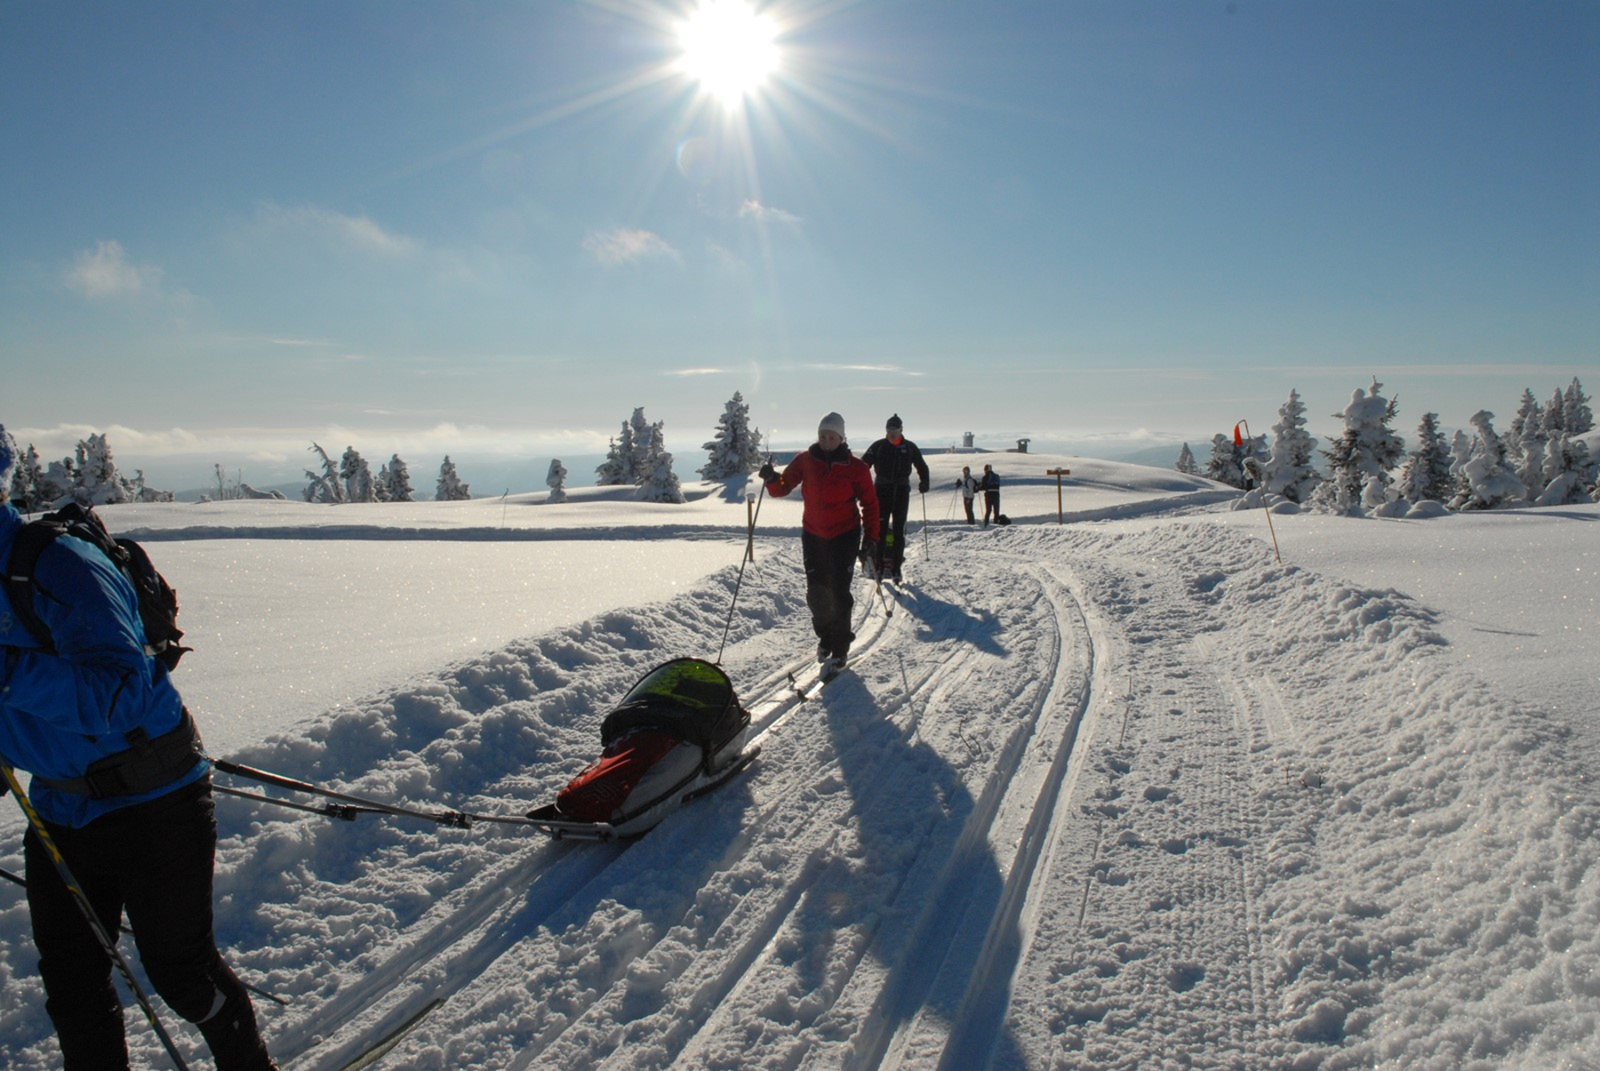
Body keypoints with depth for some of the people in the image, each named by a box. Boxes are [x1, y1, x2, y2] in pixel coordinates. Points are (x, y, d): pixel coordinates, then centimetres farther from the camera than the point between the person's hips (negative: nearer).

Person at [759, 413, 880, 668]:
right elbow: (782, 488, -2)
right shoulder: (805, 461, -2)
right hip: (813, 535, 3)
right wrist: (772, 479, -25)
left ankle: (840, 647, 8)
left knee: (839, 592, -6)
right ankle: (825, 637, 31)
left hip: (845, 536, -3)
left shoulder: (855, 467, -8)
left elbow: (869, 504, -3)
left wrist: (871, 538, -9)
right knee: (816, 593, 7)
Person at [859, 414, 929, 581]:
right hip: (882, 491, -1)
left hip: (902, 492, 1)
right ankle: (878, 565, -1)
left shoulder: (910, 447, 6)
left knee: (898, 531, 2)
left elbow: (922, 467, 15)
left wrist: (924, 483, 1)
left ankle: (896, 567, 6)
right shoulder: (878, 446, 1)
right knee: (880, 528, -5)